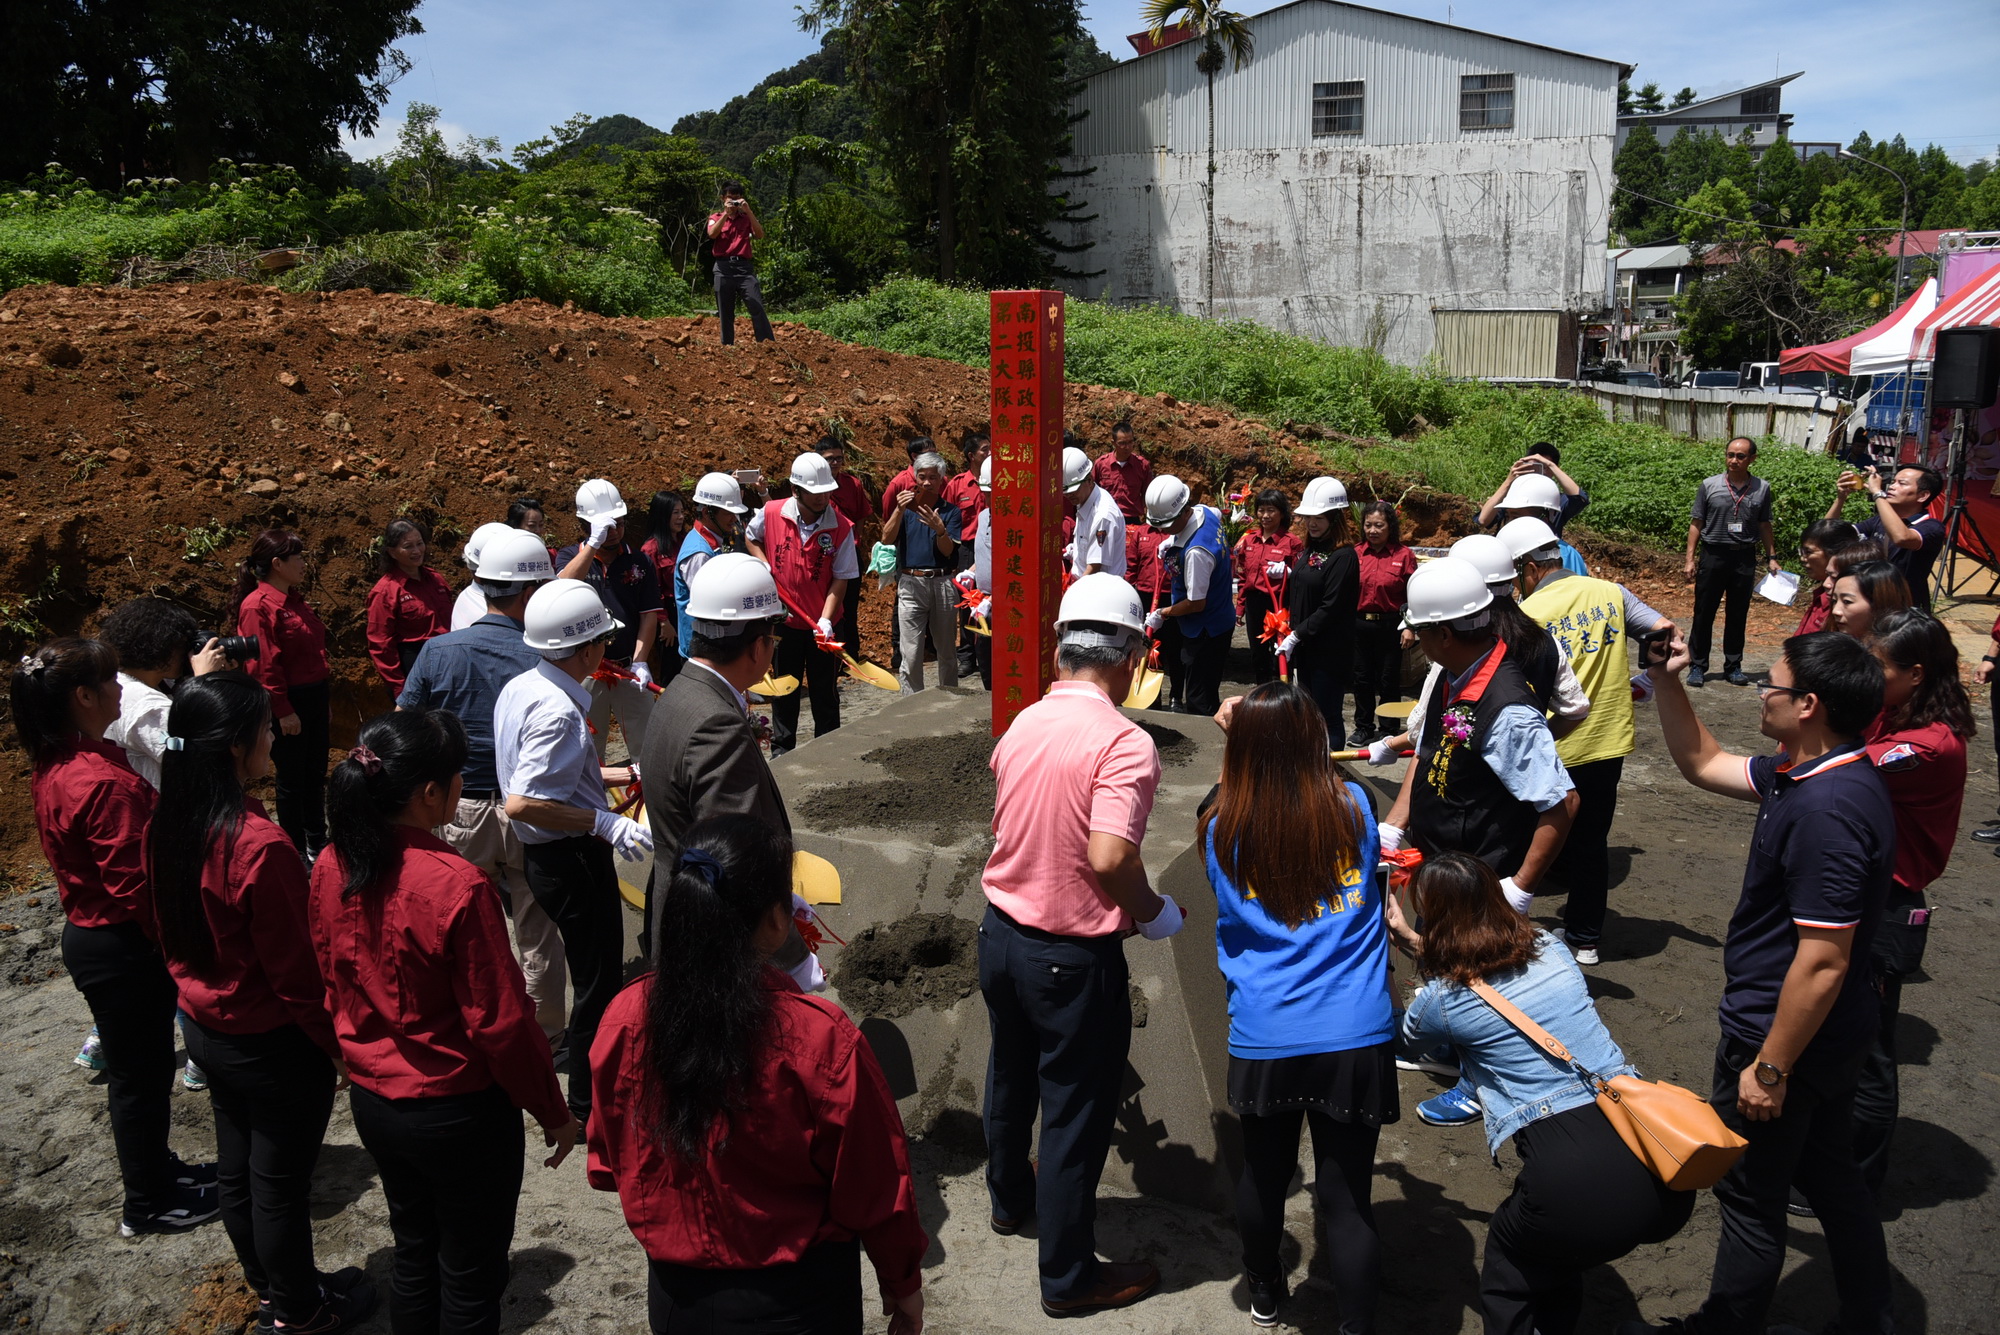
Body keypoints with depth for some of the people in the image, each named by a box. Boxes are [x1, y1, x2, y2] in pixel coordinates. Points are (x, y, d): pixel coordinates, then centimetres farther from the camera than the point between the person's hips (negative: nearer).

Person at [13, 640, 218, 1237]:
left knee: (138, 1067, 25)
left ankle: (153, 1168, 43)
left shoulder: (53, 767, 1)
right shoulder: (106, 784, -29)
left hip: (87, 934, 9)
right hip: (121, 948, -9)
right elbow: (136, 889, -26)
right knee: (141, 1072, 9)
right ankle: (147, 1205, 26)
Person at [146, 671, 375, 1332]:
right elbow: (295, 971, -23)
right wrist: (338, 1045, -10)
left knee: (237, 1170, 23)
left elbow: (170, 933, 7)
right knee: (281, 1184, 12)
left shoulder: (165, 829, -6)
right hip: (273, 1046, -7)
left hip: (204, 1028, 8)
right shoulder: (260, 847, -31)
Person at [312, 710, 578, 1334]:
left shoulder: (332, 869, -8)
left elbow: (335, 988, 6)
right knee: (471, 1277, 14)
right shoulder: (456, 885, -28)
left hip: (372, 1101, 7)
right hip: (460, 1112, -6)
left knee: (413, 1253, 26)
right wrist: (553, 1111, -7)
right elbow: (501, 1021, -22)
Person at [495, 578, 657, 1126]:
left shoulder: (520, 689, 4)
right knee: (598, 983, 6)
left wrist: (619, 775, 15)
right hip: (574, 859, -10)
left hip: (544, 856, 10)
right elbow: (521, 803, -32)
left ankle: (595, 1076, 43)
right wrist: (604, 822, -28)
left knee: (593, 972, 26)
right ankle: (589, 1104, 21)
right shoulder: (557, 711, -27)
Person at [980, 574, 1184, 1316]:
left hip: (1002, 934, 7)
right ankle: (1069, 1277, 25)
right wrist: (1153, 912, -12)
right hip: (1072, 957, -7)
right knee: (1075, 1111, 9)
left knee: (1011, 1078, 27)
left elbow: (1009, 827, 7)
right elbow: (1109, 859, -31)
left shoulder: (1022, 725, -1)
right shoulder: (1124, 742, -23)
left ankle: (1011, 1200, 51)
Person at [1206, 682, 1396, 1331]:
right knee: (1346, 1197, 6)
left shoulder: (1224, 832, -5)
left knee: (1263, 1175, 22)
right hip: (1356, 1037, -1)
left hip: (1264, 1042, 1)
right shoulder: (1354, 806, -4)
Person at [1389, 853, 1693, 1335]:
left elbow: (1403, 1040, 25)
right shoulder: (1550, 950, 13)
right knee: (1552, 1250, 33)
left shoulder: (1441, 1001, 0)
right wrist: (1409, 941, 41)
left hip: (1581, 1193, -5)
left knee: (1508, 1253, 26)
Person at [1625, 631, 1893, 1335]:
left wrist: (1770, 1068, -21)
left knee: (1751, 1196, 10)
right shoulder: (1812, 774, 0)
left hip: (1782, 1034, -10)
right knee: (1829, 1175, 25)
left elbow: (1823, 962, -29)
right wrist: (1666, 682, 3)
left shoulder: (1825, 810, -31)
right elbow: (1703, 764, 15)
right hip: (1831, 1037, 10)